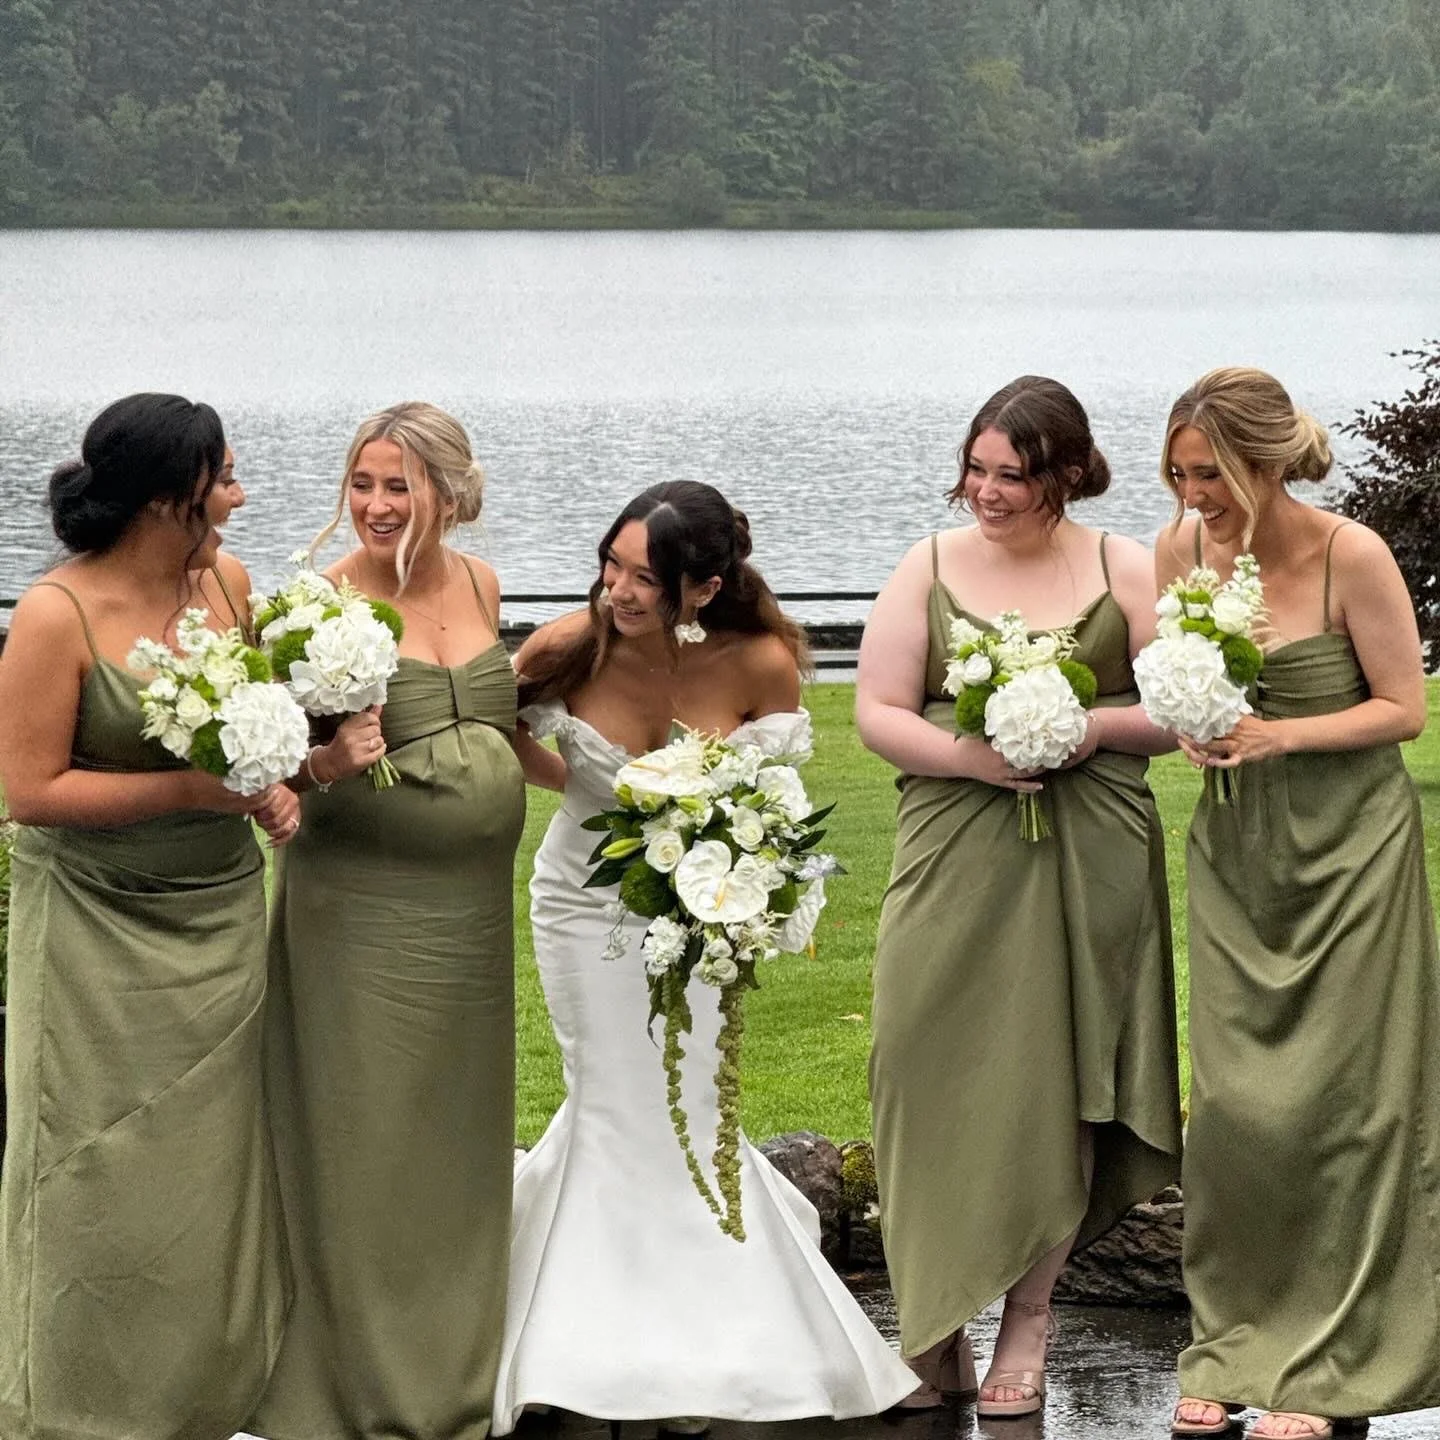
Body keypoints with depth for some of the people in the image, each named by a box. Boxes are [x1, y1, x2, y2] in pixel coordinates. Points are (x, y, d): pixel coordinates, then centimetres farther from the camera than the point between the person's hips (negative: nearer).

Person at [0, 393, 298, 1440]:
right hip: (104, 932, -6)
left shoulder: (227, 580, -1)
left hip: (220, 917, 6)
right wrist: (197, 788, -22)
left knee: (212, 1157, 13)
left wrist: (273, 784, -5)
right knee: (112, 1180, 2)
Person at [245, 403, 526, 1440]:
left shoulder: (478, 585, 5)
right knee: (369, 1147, -1)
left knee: (461, 1143, 14)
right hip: (362, 914, -6)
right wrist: (326, 767, -29)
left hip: (472, 908, 6)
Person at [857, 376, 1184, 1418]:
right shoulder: (931, 567, 5)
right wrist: (971, 755, -15)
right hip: (955, 858, 1)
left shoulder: (1123, 569, 3)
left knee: (1053, 1083, 2)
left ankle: (1028, 1318, 13)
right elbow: (877, 712, 2)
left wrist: (1093, 724, -13)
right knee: (939, 1073, -3)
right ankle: (937, 1321, 7)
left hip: (1088, 861, 0)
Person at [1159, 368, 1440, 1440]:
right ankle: (1233, 1350, 14)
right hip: (1237, 851, 4)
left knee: (1334, 1100, -2)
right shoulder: (1184, 549, -3)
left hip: (1348, 847, -4)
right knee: (1232, 1101, 3)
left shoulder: (1352, 557, -16)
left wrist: (1281, 735, -22)